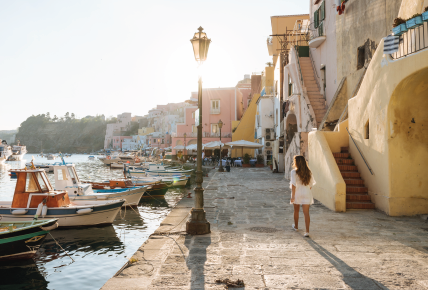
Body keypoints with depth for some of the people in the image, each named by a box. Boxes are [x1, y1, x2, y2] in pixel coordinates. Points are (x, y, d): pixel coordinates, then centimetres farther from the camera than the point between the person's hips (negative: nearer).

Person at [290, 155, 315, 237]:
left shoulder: (294, 172, -12)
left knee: (296, 210, 20)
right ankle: (307, 231, -8)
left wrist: (292, 196, -14)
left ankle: (296, 226, 39)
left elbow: (293, 185, -17)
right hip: (307, 194, 2)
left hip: (297, 194, -2)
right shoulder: (308, 172, 1)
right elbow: (311, 184, 6)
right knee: (306, 213, 0)